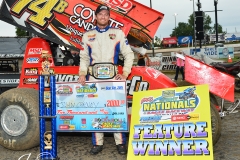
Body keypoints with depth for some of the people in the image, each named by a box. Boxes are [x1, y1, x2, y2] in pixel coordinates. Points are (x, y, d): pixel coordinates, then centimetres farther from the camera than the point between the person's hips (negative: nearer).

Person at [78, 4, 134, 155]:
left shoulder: (118, 33, 7)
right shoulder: (87, 35, 13)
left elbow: (129, 54, 6)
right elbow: (84, 57, 15)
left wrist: (125, 73, -4)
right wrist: (82, 73, 0)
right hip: (94, 78, 2)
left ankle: (120, 143, 8)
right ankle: (98, 143, 13)